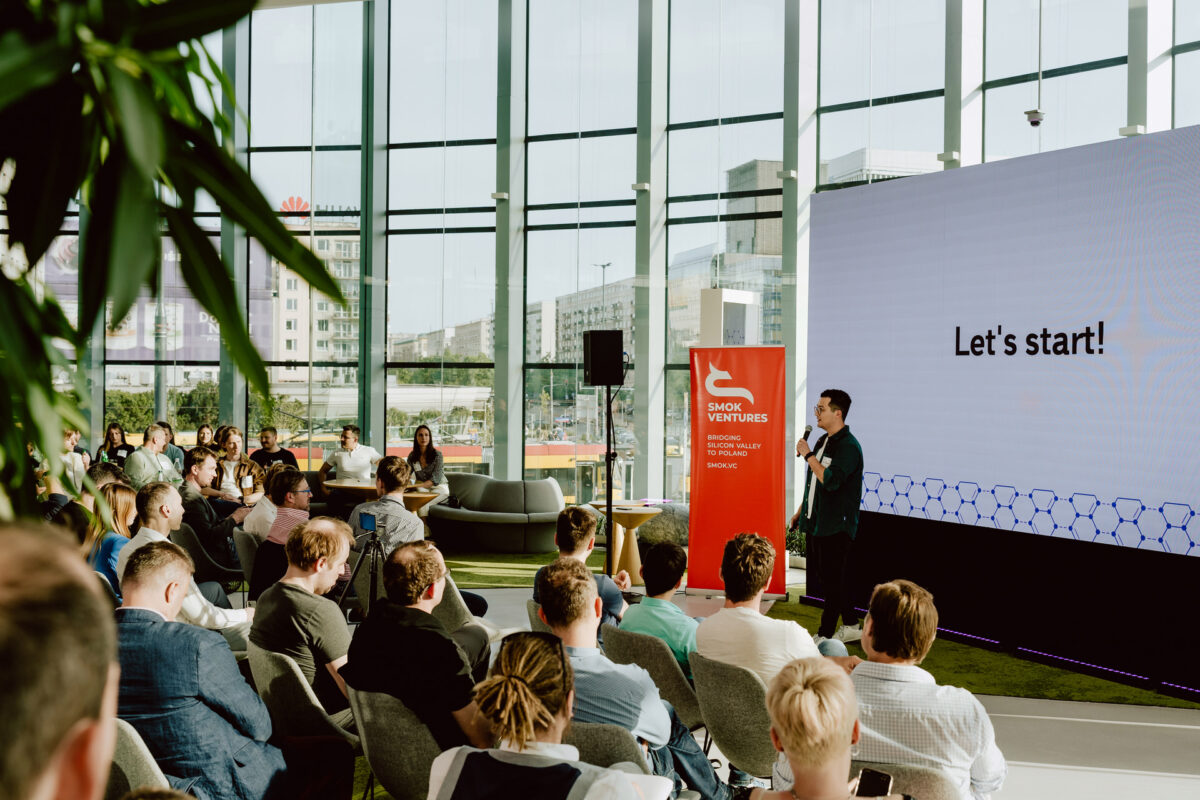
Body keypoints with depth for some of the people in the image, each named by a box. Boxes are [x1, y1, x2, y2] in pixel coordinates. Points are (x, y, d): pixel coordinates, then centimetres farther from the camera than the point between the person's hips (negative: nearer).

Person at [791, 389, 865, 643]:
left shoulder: (848, 446, -16)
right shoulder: (823, 441, 13)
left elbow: (831, 480, -29)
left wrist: (808, 455, -20)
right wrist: (800, 511, 23)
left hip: (837, 527, -10)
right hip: (816, 524, 10)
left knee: (833, 581, -2)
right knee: (825, 577, 14)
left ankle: (824, 636, 4)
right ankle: (851, 626, 26)